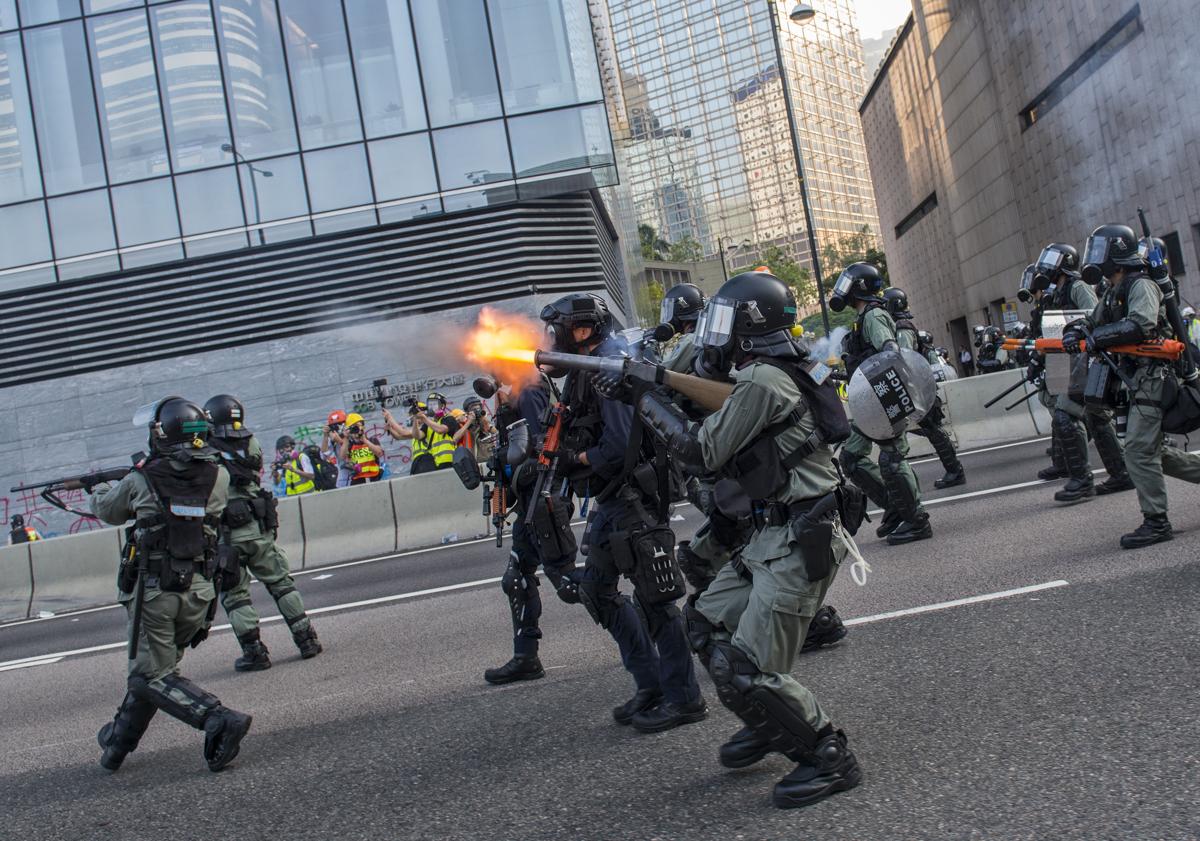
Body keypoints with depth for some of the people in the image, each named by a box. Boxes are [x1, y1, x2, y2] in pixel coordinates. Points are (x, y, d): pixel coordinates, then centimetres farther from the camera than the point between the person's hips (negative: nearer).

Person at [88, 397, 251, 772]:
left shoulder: (141, 480, -6)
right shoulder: (218, 477, -1)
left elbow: (108, 511, 13)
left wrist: (97, 487, 36)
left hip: (154, 589, -4)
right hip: (198, 591, 4)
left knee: (153, 674, 1)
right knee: (152, 666, 21)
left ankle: (219, 720, -18)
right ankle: (120, 739, 34)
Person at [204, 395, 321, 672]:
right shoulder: (252, 445, -1)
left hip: (226, 536, -3)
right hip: (260, 531, 3)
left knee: (234, 596, 9)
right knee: (282, 584, 15)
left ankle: (254, 652, 8)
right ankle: (306, 640, 15)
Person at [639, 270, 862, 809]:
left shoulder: (763, 381, -17)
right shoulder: (763, 376, 14)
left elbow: (702, 451, -14)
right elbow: (720, 446, 18)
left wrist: (652, 400, -3)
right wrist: (654, 386, 12)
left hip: (799, 542, -10)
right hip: (773, 537, 10)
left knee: (748, 669, -9)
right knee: (706, 624, 17)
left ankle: (830, 758, 6)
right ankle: (770, 725, 30)